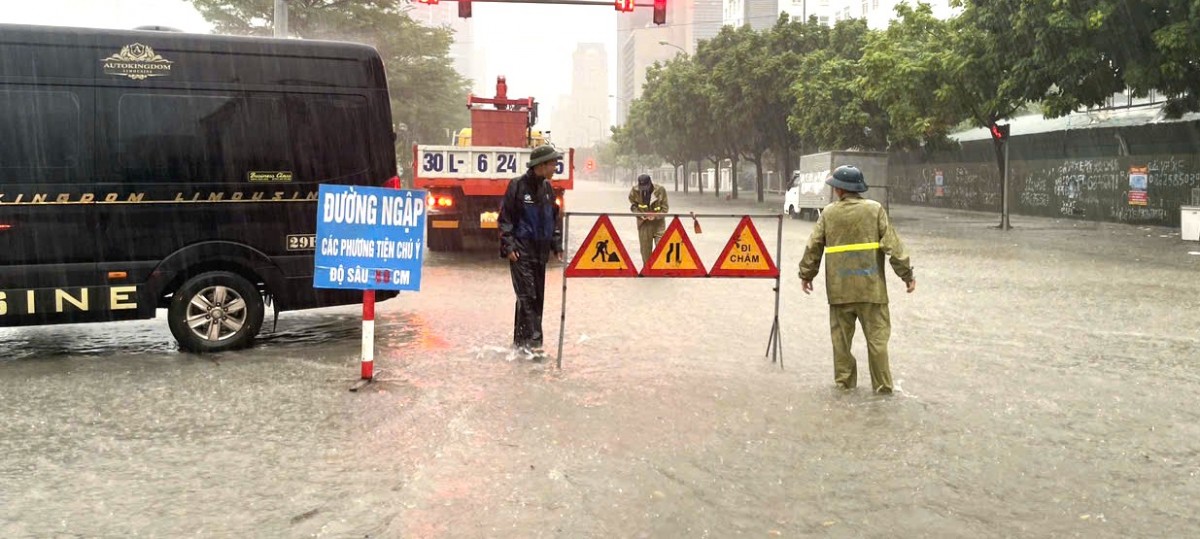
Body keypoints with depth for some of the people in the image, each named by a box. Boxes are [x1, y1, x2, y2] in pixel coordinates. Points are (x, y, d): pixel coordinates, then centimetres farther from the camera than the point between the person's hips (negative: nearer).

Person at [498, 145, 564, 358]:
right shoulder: (518, 185, -9)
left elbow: (554, 219, 20)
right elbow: (505, 218, -7)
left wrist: (557, 246, 13)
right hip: (521, 250, -7)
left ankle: (520, 339, 18)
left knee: (537, 296, 9)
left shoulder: (547, 188, 12)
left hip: (540, 251, 7)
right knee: (527, 295, -10)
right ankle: (532, 340, -9)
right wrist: (508, 246, -13)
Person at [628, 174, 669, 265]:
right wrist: (640, 214, -15)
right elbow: (633, 206, 4)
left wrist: (655, 216, -22)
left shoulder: (660, 190, -13)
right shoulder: (635, 191, -9)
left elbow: (665, 208, -6)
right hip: (644, 223, 1)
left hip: (658, 222, -1)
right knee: (645, 248, 7)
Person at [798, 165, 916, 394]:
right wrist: (907, 274, 0)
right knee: (877, 336, 6)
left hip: (839, 288, 1)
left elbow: (813, 247, 5)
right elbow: (892, 244, -6)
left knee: (841, 336, 13)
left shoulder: (828, 213, 1)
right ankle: (882, 385, 9)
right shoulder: (875, 209, -3)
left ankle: (844, 380, 20)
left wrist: (806, 274, 18)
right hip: (870, 286, -1)